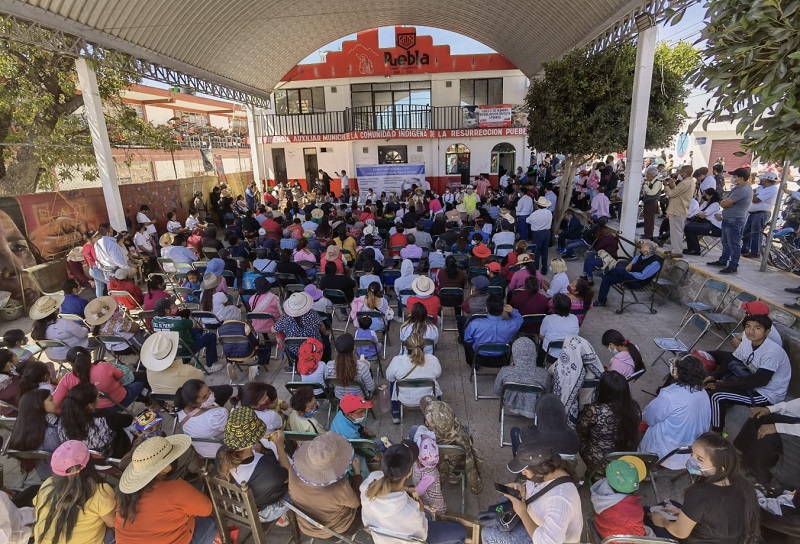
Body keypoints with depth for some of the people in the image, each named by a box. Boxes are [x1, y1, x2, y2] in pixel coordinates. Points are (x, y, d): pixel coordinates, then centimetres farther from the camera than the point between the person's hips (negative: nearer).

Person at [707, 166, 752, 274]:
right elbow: (723, 202, 11)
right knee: (726, 242, 19)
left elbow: (724, 203, -22)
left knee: (734, 244, -4)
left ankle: (733, 266, 0)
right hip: (728, 219, 10)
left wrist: (724, 202, -1)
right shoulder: (737, 188, 13)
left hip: (735, 221, -10)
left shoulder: (743, 190, -20)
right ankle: (723, 261, 31)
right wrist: (726, 202, -10)